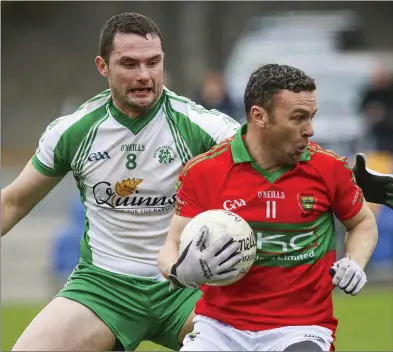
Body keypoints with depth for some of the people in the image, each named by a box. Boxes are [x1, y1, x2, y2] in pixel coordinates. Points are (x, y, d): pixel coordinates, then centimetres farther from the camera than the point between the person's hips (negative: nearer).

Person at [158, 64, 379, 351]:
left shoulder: (329, 168, -2)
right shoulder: (203, 171, -5)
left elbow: (364, 223, 16)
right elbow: (172, 248, -2)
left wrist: (355, 264, -4)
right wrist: (181, 272, -25)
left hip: (301, 327, 0)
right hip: (220, 325, 1)